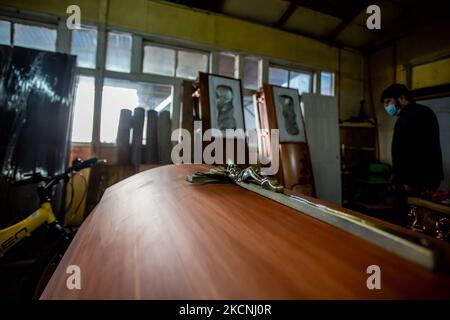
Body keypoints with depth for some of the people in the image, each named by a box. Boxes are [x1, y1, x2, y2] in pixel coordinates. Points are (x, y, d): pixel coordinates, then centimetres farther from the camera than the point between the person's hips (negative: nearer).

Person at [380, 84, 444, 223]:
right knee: (403, 217, 11)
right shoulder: (404, 117, 20)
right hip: (404, 180, 9)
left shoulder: (420, 113, -10)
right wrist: (396, 176, 16)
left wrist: (412, 181, -22)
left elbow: (423, 150, -20)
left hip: (418, 181, -9)